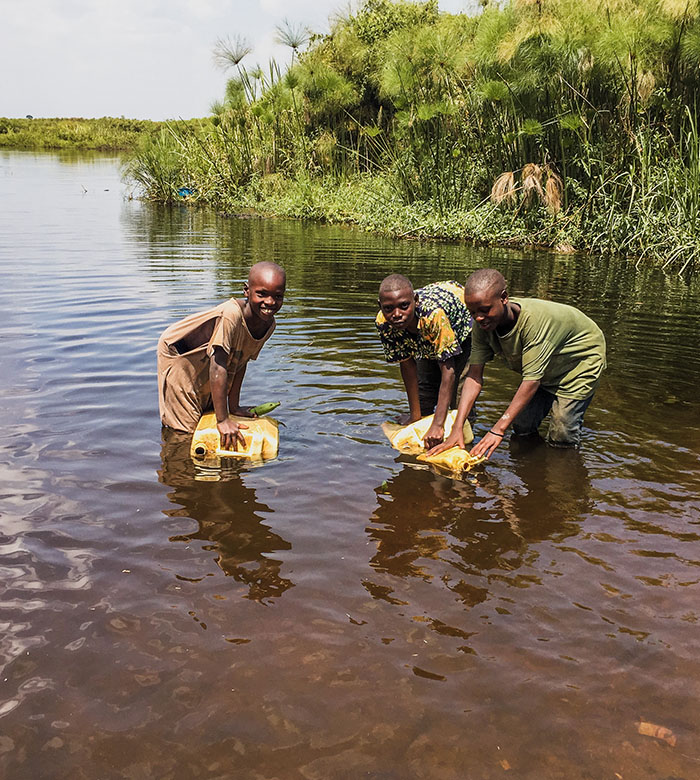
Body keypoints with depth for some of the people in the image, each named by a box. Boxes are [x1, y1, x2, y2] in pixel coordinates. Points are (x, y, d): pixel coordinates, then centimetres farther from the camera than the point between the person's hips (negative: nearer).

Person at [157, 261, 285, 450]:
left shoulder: (268, 324, -16)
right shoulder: (231, 316, -40)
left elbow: (240, 362, -5)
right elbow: (218, 367, -40)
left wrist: (234, 406, -2)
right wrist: (223, 420, -39)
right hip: (177, 356, -7)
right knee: (186, 429, -4)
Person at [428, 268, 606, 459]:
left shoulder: (535, 319, -42)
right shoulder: (483, 325, -23)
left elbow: (532, 379, -42)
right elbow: (474, 376, -24)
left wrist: (498, 429, -43)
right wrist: (457, 429, -33)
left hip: (581, 359, -6)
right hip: (548, 372, 6)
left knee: (561, 436, -10)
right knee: (522, 427, 3)